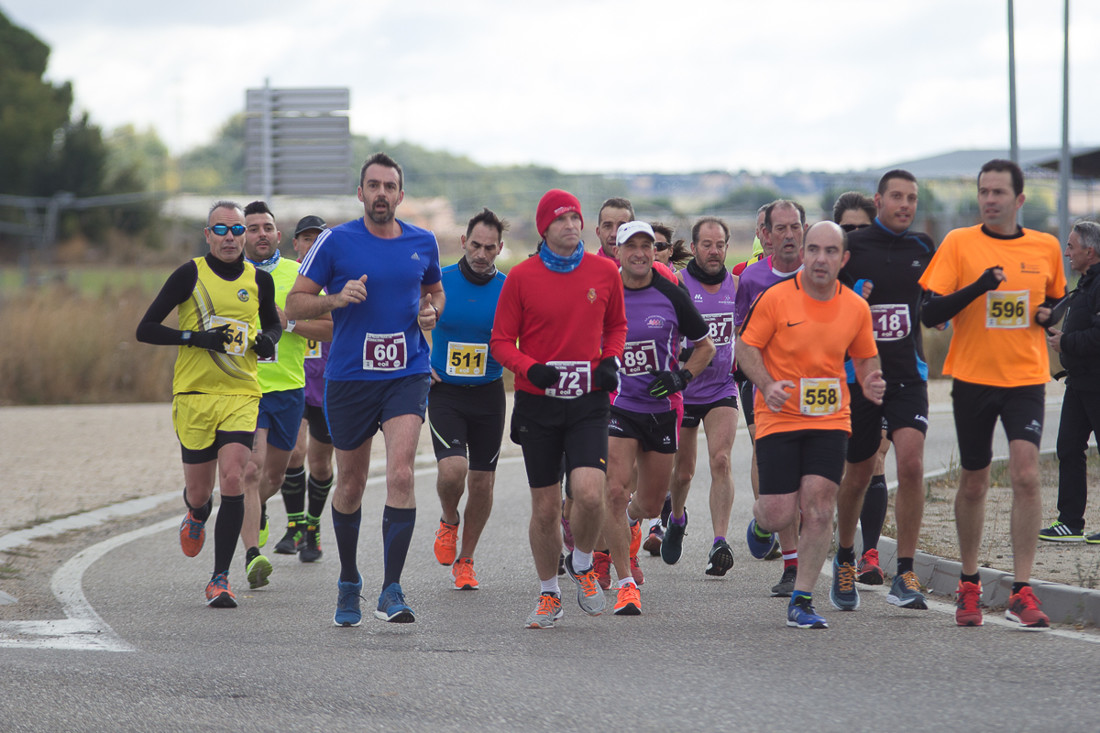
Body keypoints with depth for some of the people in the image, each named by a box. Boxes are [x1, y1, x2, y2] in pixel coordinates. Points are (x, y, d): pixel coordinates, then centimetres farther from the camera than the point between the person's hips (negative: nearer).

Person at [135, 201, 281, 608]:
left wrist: (268, 341, 0)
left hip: (241, 395, 1)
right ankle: (197, 515, 47)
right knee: (199, 492, 6)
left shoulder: (259, 280, 5)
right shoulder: (190, 275, -4)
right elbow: (145, 329, -3)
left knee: (232, 480, -17)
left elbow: (272, 322, 24)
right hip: (194, 395, -1)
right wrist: (195, 337, -16)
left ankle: (220, 578, -10)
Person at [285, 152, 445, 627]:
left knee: (401, 472, -17)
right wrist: (338, 298, -19)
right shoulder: (335, 242, -3)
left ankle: (391, 590, -17)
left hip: (407, 374, 1)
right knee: (351, 484, 9)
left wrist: (431, 312, 3)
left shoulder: (422, 243, 6)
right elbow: (295, 305, -1)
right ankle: (348, 583, 30)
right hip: (349, 377, 0)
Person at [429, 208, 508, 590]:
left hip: (488, 395, 1)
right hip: (444, 392, -1)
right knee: (452, 469, -20)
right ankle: (448, 521, 13)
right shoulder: (438, 282, -5)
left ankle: (465, 560, 23)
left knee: (482, 482, 4)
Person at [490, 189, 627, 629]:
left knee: (589, 492, -19)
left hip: (589, 402, 0)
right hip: (538, 402, 0)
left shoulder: (605, 272, 2)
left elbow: (616, 326, 18)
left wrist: (611, 360, -1)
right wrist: (531, 368, -16)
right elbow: (501, 341, 2)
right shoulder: (522, 277, -2)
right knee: (545, 507, 4)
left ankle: (581, 566, 10)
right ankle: (549, 595, 23)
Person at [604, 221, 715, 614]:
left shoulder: (671, 296, -4)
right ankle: (626, 584, -9)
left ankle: (628, 519, 50)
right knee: (615, 492, -17)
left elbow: (705, 346, 8)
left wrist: (683, 375, -8)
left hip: (661, 410, 2)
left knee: (650, 505, 11)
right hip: (617, 407, -2)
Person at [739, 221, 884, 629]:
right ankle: (760, 521, 34)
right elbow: (746, 347, -3)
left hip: (830, 420, 2)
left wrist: (870, 383, -7)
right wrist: (767, 384, -20)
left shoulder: (855, 308, 3)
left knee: (819, 506, -11)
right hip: (779, 418, -2)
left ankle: (801, 601, 0)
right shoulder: (775, 299, -7)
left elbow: (866, 358, 16)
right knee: (780, 514, -7)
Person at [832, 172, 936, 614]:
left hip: (907, 375, 1)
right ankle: (845, 559, 35)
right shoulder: (851, 247, -3)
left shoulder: (923, 249, 7)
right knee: (858, 474, 9)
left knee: (911, 464, -17)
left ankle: (905, 576, -14)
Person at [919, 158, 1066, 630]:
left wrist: (1051, 313, -3)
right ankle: (969, 586, 28)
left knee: (1026, 475, -16)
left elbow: (1056, 299, 21)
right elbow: (929, 314, -7)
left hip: (1025, 378, 0)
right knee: (973, 483, 9)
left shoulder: (1046, 248, 5)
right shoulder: (959, 243, -2)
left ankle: (1021, 592, -13)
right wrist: (978, 287, -22)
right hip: (972, 378, 0)